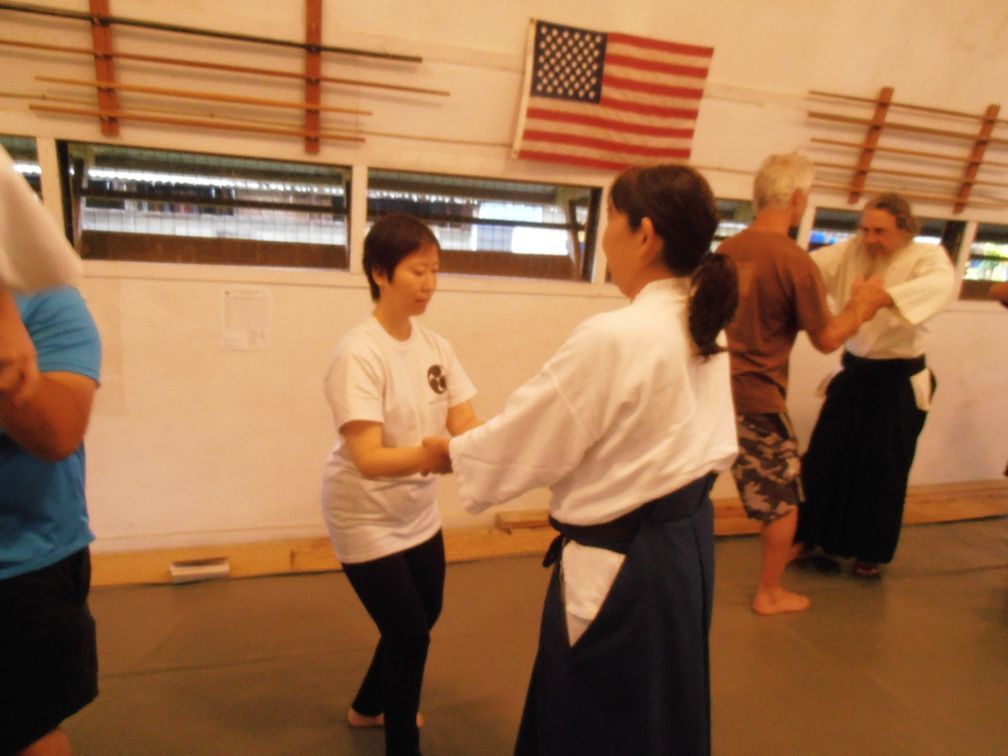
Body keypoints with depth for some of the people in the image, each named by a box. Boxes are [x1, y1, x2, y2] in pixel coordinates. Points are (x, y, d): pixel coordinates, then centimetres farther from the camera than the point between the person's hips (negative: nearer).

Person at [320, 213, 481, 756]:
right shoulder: (358, 354, -24)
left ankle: (369, 707, 50)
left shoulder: (434, 346, -4)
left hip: (417, 511, 7)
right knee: (408, 634, 0)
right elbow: (369, 460, -31)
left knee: (423, 618, 22)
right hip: (366, 517, -7)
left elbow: (467, 425, -9)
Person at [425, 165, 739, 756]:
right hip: (688, 540, 9)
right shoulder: (704, 327, 1)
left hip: (620, 563, -8)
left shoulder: (613, 339, -26)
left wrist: (450, 451, 1)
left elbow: (528, 434, -16)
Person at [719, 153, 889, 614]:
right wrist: (861, 306, 8)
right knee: (783, 499, 14)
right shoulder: (796, 261, -16)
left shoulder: (726, 250, 3)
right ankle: (769, 594, 28)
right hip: (756, 398, -6)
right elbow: (827, 339, -9)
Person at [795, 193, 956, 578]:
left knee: (884, 470, 8)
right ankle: (809, 537, 26)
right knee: (824, 458, 7)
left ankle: (870, 553, 29)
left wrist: (885, 295, -51)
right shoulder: (853, 251, -1)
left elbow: (942, 283, -34)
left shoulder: (927, 257, -11)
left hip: (899, 382, -3)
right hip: (854, 374, 3)